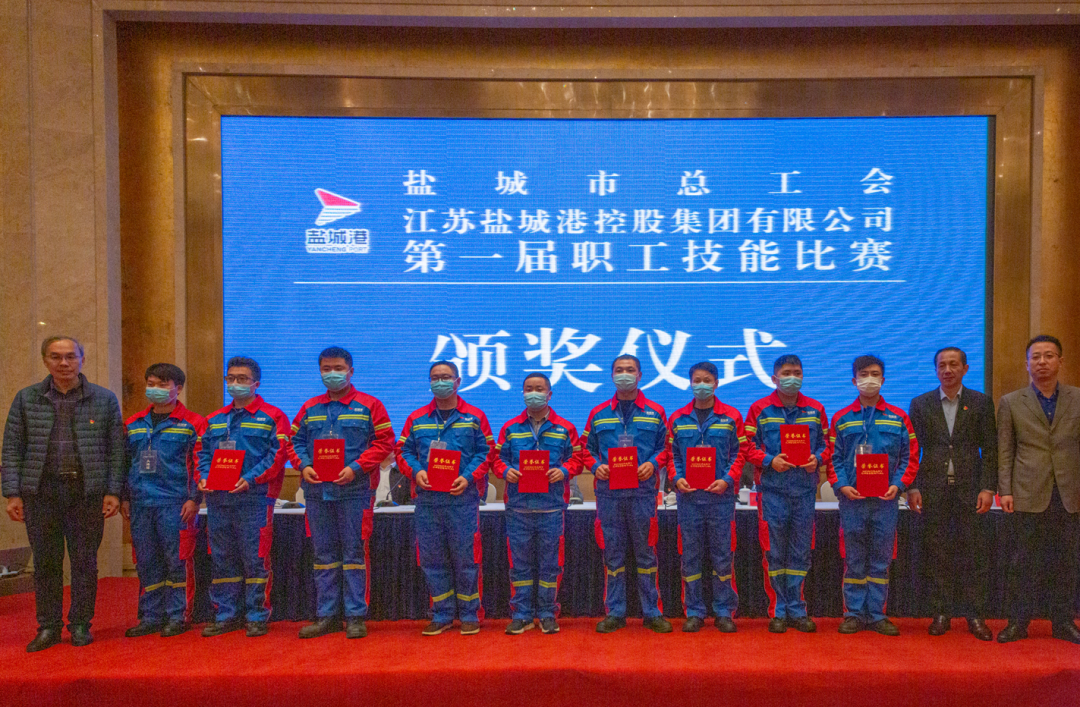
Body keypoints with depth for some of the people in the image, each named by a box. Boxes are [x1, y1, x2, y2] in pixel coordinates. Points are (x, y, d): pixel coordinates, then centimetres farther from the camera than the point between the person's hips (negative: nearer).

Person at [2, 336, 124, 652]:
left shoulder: (104, 399, 4)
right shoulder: (26, 399, 7)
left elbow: (116, 449, 3)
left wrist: (114, 491, -4)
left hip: (87, 491, -1)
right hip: (41, 492, 1)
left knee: (85, 561, 5)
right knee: (45, 561, 7)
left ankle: (80, 625, 19)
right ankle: (48, 627, 21)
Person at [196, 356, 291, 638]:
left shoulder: (271, 417, 1)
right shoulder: (215, 420, 19)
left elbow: (278, 453, -8)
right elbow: (203, 453, 19)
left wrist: (250, 479, -18)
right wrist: (203, 477, -1)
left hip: (254, 497, -5)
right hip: (217, 498, 6)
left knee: (255, 558, -3)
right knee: (222, 559, 10)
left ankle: (257, 616, 6)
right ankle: (226, 615, 20)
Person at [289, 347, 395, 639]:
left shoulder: (368, 406, 2)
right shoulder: (309, 409, 14)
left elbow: (384, 442, -4)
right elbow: (295, 442, 16)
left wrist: (356, 468, -14)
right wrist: (303, 466, -4)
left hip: (354, 490, -4)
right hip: (317, 491, 4)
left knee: (354, 551, -1)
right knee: (324, 553, 9)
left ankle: (355, 616, 8)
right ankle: (326, 616, 18)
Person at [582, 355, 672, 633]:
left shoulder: (655, 412, 9)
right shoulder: (598, 414, 11)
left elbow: (665, 448, 9)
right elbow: (587, 449, 13)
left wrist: (653, 464, -10)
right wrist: (596, 466, -6)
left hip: (643, 490, -1)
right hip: (608, 491, 1)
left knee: (646, 552, 4)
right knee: (612, 553, 5)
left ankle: (652, 612, 14)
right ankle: (615, 612, 14)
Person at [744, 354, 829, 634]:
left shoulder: (815, 409, 11)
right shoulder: (760, 409, 2)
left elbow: (827, 443, 14)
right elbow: (748, 446, 1)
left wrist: (818, 459, -6)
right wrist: (770, 461, -14)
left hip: (805, 488, 2)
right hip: (772, 489, -2)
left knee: (801, 552, 7)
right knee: (774, 552, 2)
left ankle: (797, 610, 18)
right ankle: (777, 611, 12)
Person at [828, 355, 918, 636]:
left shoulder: (898, 418, 7)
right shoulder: (842, 419, 7)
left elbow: (910, 457, 6)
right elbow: (833, 458, 5)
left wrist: (898, 485, -8)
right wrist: (840, 485, -9)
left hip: (885, 500, 0)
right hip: (852, 499, 0)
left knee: (881, 560, 6)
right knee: (854, 560, 4)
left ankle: (876, 614, 15)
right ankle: (853, 613, 13)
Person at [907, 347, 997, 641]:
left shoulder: (981, 402, 7)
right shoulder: (920, 404, 8)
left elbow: (990, 449, 3)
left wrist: (988, 488, -5)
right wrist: (912, 487, -1)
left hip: (969, 488, 0)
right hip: (933, 490, 1)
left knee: (975, 553, 2)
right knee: (937, 554, 4)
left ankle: (975, 616, 12)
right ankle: (941, 613, 14)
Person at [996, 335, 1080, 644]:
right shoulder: (1011, 403, 5)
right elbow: (1004, 451, 3)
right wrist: (1005, 490, -4)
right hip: (1029, 494, -1)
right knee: (1024, 562, 3)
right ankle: (1018, 622, 12)